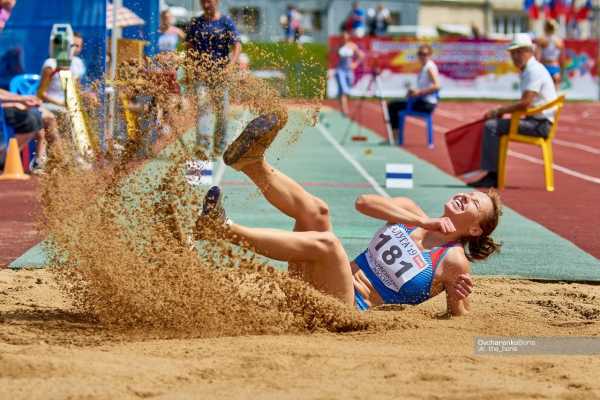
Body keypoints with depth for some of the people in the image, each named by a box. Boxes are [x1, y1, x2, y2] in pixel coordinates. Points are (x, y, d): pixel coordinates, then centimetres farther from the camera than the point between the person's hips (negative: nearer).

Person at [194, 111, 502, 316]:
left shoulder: (454, 262, 4)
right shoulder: (408, 212, 17)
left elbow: (460, 318, 5)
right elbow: (363, 202, 1)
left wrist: (457, 297, -18)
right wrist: (424, 222, -6)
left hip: (351, 306, -6)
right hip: (313, 287, 6)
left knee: (325, 243, -34)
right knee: (316, 211, -16)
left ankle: (224, 230, -41)